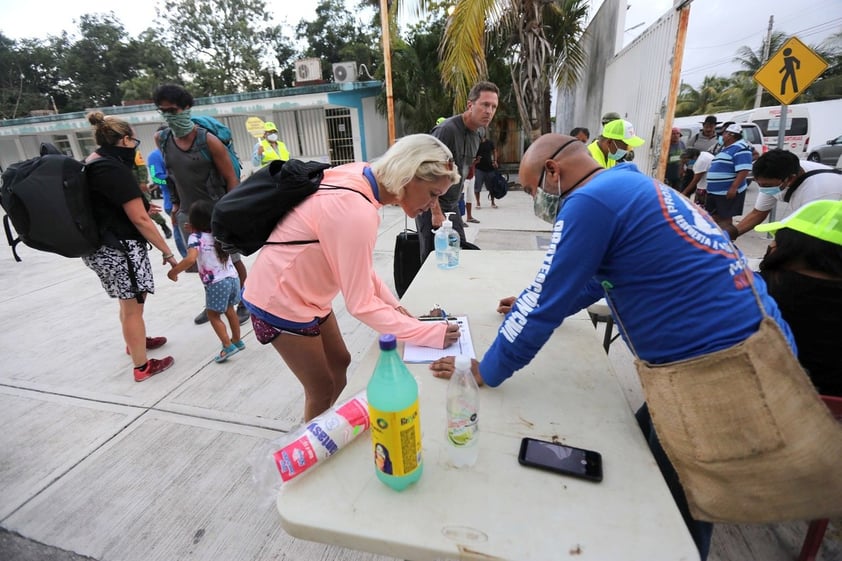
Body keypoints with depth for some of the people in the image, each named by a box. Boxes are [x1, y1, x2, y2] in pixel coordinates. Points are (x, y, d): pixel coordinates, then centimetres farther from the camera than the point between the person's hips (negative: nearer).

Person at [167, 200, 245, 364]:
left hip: (216, 283, -6)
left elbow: (191, 259, -28)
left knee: (213, 315, 11)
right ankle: (237, 341, 34)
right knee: (230, 310, 24)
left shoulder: (196, 237, -11)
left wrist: (173, 271, -15)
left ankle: (228, 346, 6)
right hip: (233, 278, 7)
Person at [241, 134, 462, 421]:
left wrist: (395, 306, -6)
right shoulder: (356, 212, -33)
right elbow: (361, 305, -27)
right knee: (322, 389, 8)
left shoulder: (361, 176, -6)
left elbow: (359, 265, 0)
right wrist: (430, 333, -23)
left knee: (340, 364, 21)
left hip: (306, 292, 9)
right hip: (282, 302, -9)